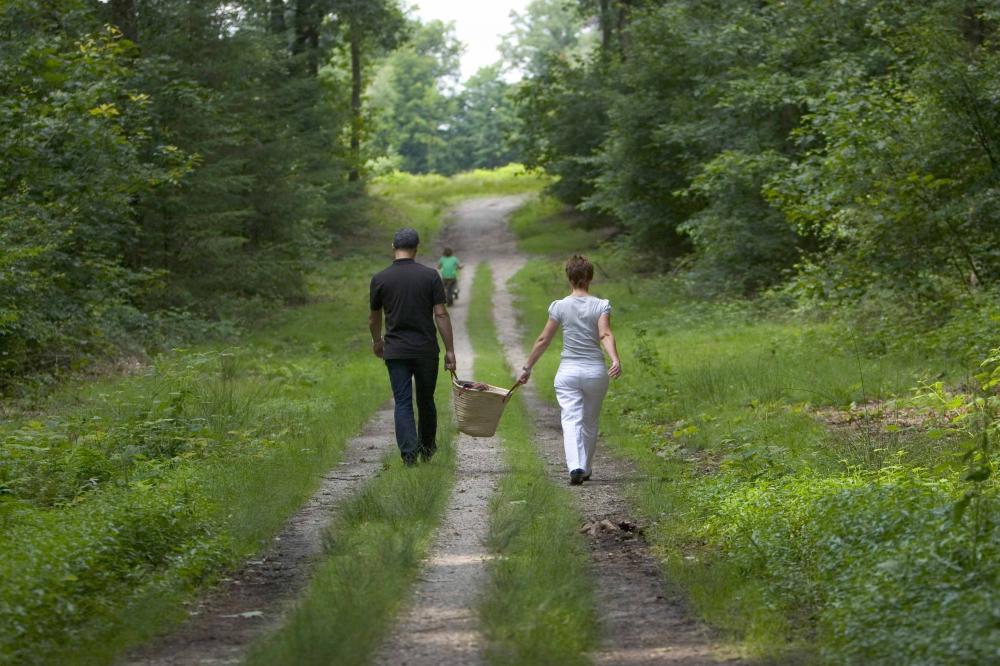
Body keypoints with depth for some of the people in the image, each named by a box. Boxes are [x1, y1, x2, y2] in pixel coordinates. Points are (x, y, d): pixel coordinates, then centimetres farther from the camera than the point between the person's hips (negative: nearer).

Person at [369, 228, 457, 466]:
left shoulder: (380, 279, -2)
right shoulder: (430, 276, -5)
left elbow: (374, 318, 10)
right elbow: (441, 314, -8)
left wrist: (377, 341, 29)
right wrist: (450, 350, -3)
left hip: (396, 350, 0)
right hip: (426, 349, 1)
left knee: (403, 403, 0)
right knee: (426, 401, 16)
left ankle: (409, 453, -14)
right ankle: (427, 450, 31)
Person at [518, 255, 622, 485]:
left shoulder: (560, 306, 0)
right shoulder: (601, 306, -1)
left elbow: (543, 340, 2)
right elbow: (605, 335, -18)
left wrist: (527, 368, 11)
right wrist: (616, 360, -28)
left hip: (568, 371, -1)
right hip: (595, 371, 1)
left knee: (571, 421, -8)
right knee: (590, 422, 18)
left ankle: (575, 466, -29)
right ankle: (586, 468, 27)